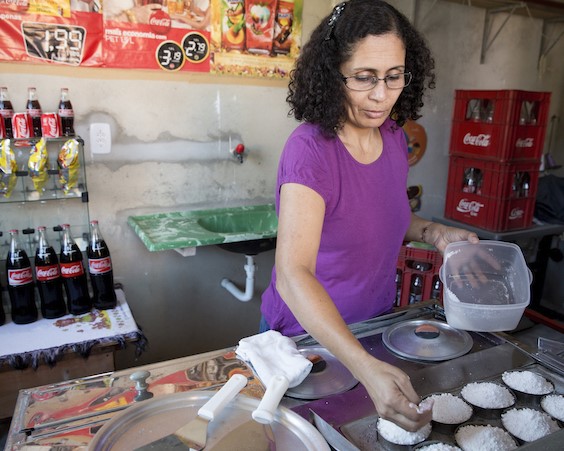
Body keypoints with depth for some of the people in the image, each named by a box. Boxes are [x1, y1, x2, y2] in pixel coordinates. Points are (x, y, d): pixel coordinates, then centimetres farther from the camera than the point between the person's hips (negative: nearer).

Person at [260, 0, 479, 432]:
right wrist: (367, 368, -47)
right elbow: (293, 274, -38)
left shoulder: (394, 136, -6)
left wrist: (433, 232, -6)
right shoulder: (310, 149, -27)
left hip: (372, 327, 6)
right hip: (307, 336, -5)